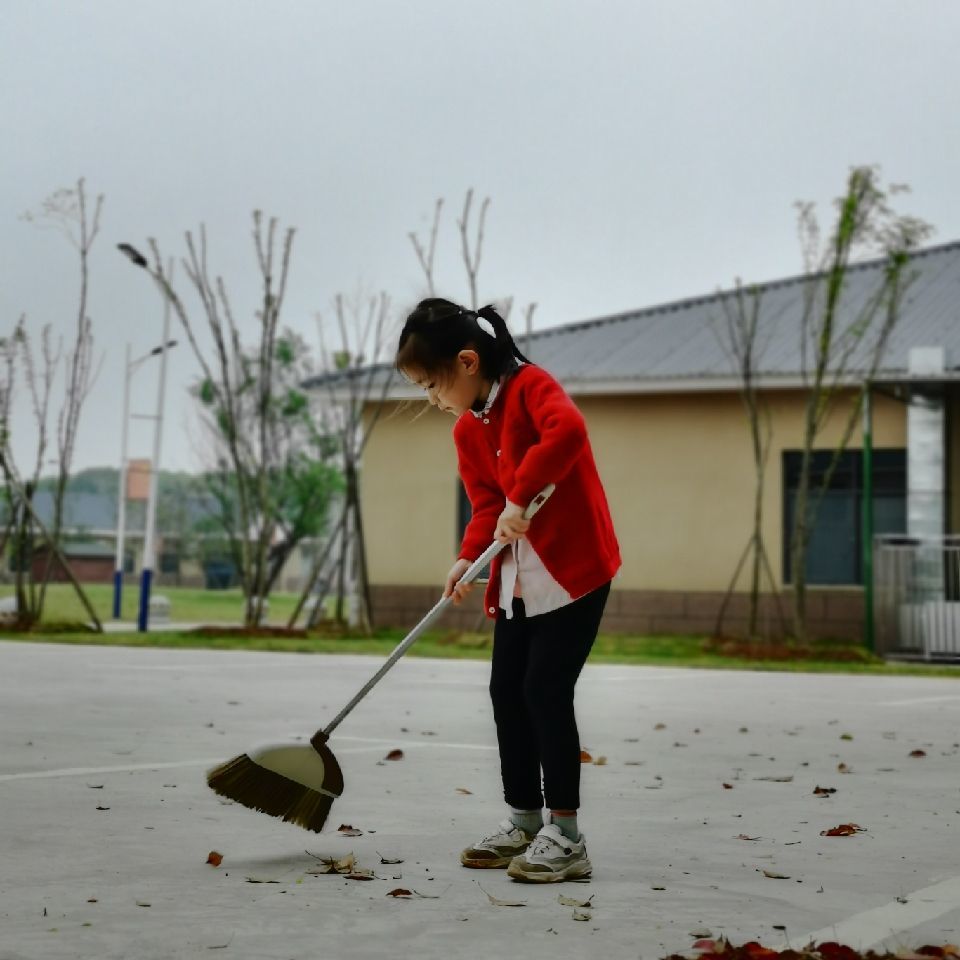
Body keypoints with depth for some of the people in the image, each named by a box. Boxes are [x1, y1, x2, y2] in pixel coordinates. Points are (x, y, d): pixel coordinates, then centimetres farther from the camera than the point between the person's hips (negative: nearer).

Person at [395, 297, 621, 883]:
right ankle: (524, 823, 20)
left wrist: (521, 498, -35)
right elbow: (486, 504, 9)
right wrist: (469, 558, -9)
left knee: (546, 689, -11)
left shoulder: (530, 385, -15)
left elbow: (567, 430, -34)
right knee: (507, 690, 8)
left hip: (575, 564, -8)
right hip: (517, 576, 9)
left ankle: (566, 836, -3)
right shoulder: (467, 430, 10)